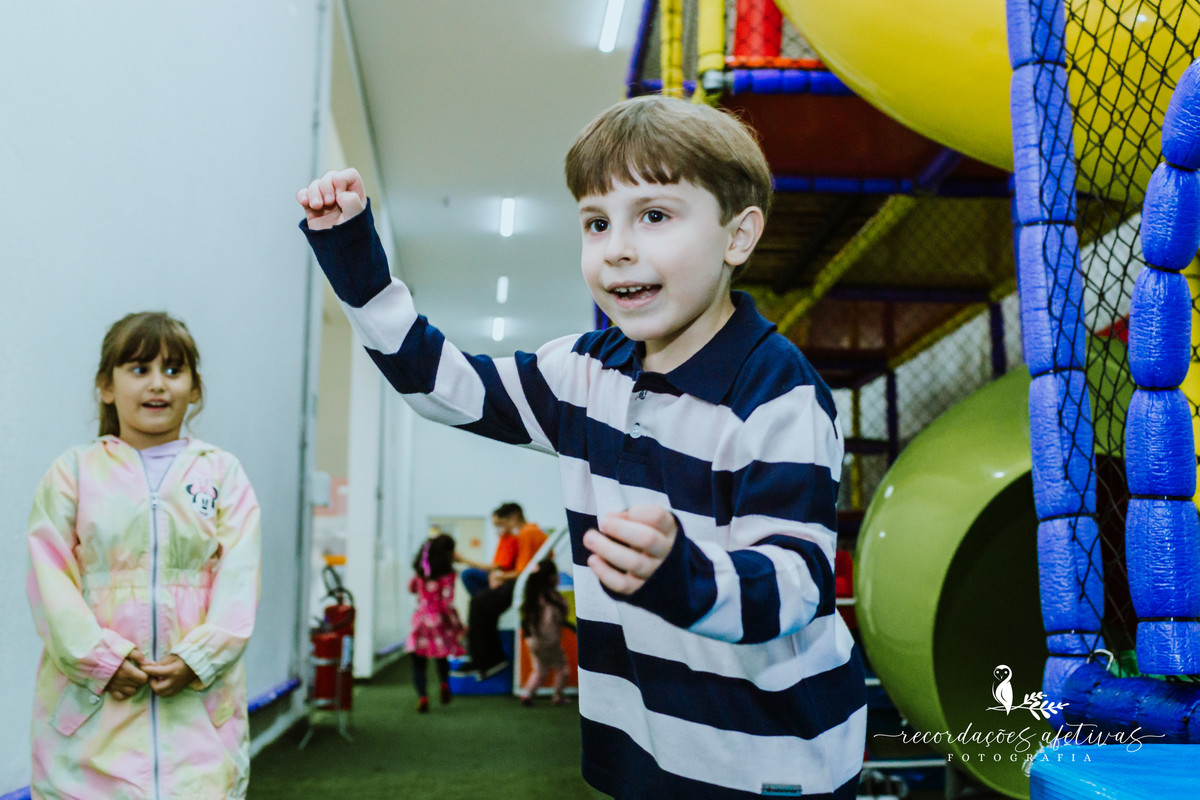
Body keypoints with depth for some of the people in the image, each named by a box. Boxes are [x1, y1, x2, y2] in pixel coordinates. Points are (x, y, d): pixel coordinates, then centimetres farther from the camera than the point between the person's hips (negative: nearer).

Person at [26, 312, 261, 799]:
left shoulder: (222, 472, 10)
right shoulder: (72, 471, 8)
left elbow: (239, 579, 2)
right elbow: (50, 580, 0)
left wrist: (198, 657, -11)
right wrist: (100, 658, -11)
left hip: (198, 697, 0)